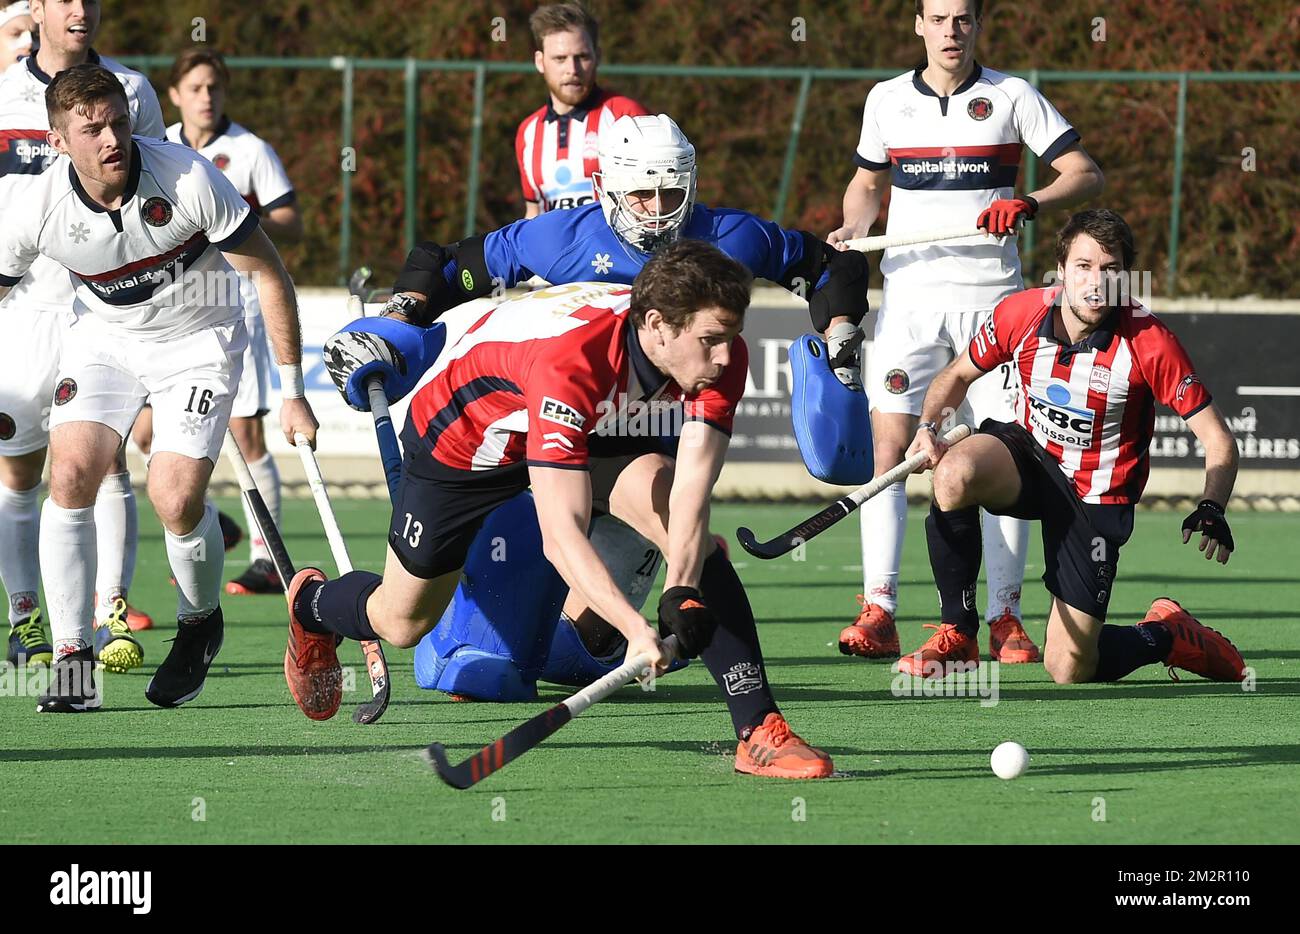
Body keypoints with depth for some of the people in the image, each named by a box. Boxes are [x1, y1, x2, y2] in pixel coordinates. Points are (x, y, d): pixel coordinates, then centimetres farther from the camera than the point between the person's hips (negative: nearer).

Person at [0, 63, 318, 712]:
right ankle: (73, 660, -10)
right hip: (104, 336, 2)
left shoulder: (188, 181, -27)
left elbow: (270, 274, -16)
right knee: (70, 474, -19)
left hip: (199, 340, -2)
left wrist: (293, 392, -14)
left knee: (176, 501, -17)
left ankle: (201, 623, 15)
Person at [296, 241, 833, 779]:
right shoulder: (572, 360, -46)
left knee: (690, 535, -23)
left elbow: (692, 482, -37)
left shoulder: (720, 356, -29)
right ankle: (310, 604, 47)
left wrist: (682, 592, -53)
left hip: (594, 427, 4)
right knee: (402, 624, 12)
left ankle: (758, 727, -22)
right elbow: (559, 532, -49)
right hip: (460, 431, -4)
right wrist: (634, 629, -59)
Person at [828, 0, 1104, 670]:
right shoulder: (887, 100, 9)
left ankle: (1005, 618, 3)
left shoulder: (1012, 97, 2)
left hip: (992, 298, -1)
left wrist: (1029, 204, -19)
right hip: (910, 294, 1)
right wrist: (853, 227, 2)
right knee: (889, 447, -10)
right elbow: (866, 182, 24)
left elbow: (1086, 175, 0)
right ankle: (877, 613, -12)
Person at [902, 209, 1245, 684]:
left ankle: (1167, 636, 25)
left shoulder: (1149, 343, -23)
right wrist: (928, 426, -15)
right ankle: (957, 636, -18)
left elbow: (1218, 440, -18)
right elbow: (957, 375, 6)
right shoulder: (1020, 314, -14)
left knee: (1068, 670, -8)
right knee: (955, 473, -35)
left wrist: (1211, 510, -37)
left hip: (1095, 498, -2)